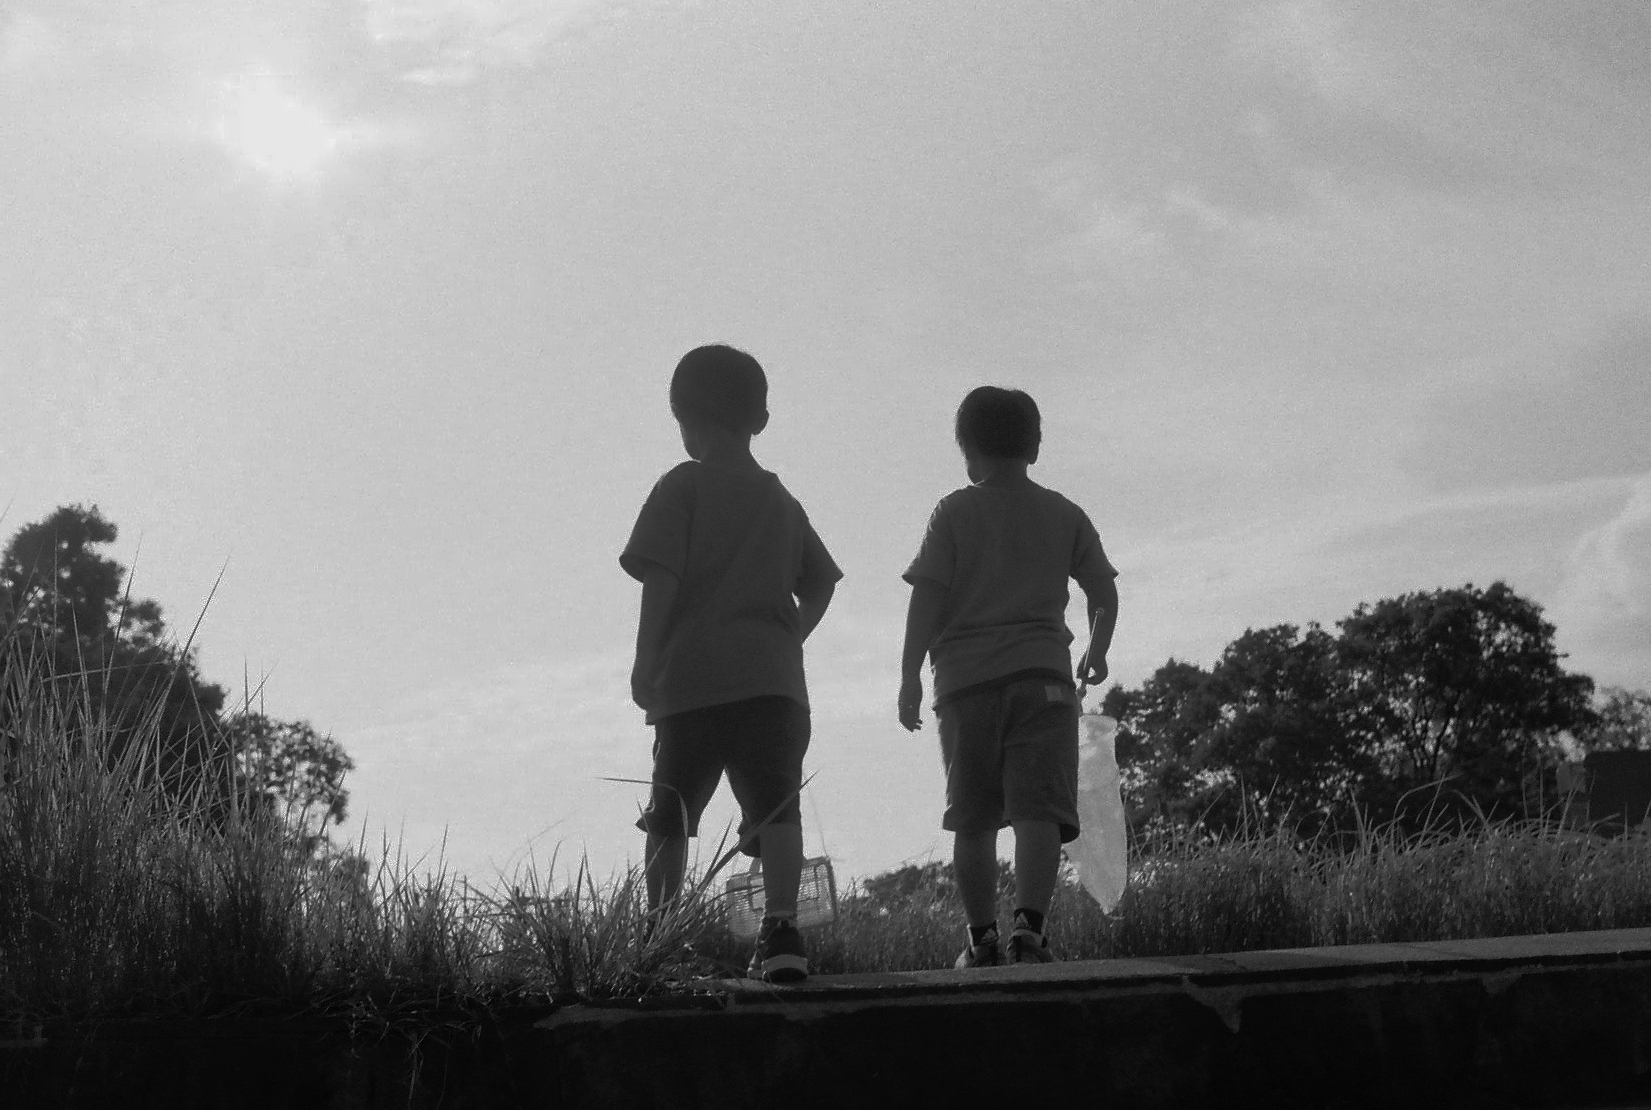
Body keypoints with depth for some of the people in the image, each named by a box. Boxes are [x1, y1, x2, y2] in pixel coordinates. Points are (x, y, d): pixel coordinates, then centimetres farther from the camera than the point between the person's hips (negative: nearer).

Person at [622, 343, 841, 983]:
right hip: (776, 679, 3)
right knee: (776, 808, -4)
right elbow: (820, 584, 18)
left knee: (670, 819, 7)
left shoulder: (683, 487, 1)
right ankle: (781, 923, -21)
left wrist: (645, 662, -3)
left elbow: (662, 581, -7)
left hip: (693, 680, -3)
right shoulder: (782, 501, 18)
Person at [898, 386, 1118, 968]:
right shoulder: (1064, 514, 12)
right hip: (1042, 674, 0)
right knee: (1038, 809, -8)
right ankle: (1029, 925, -24)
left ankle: (982, 938, 10)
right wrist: (1097, 653, 30)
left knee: (973, 819, 8)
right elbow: (1104, 594, 13)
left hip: (966, 679, 0)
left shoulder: (955, 511, 5)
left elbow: (927, 597, -2)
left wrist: (910, 679, 1)